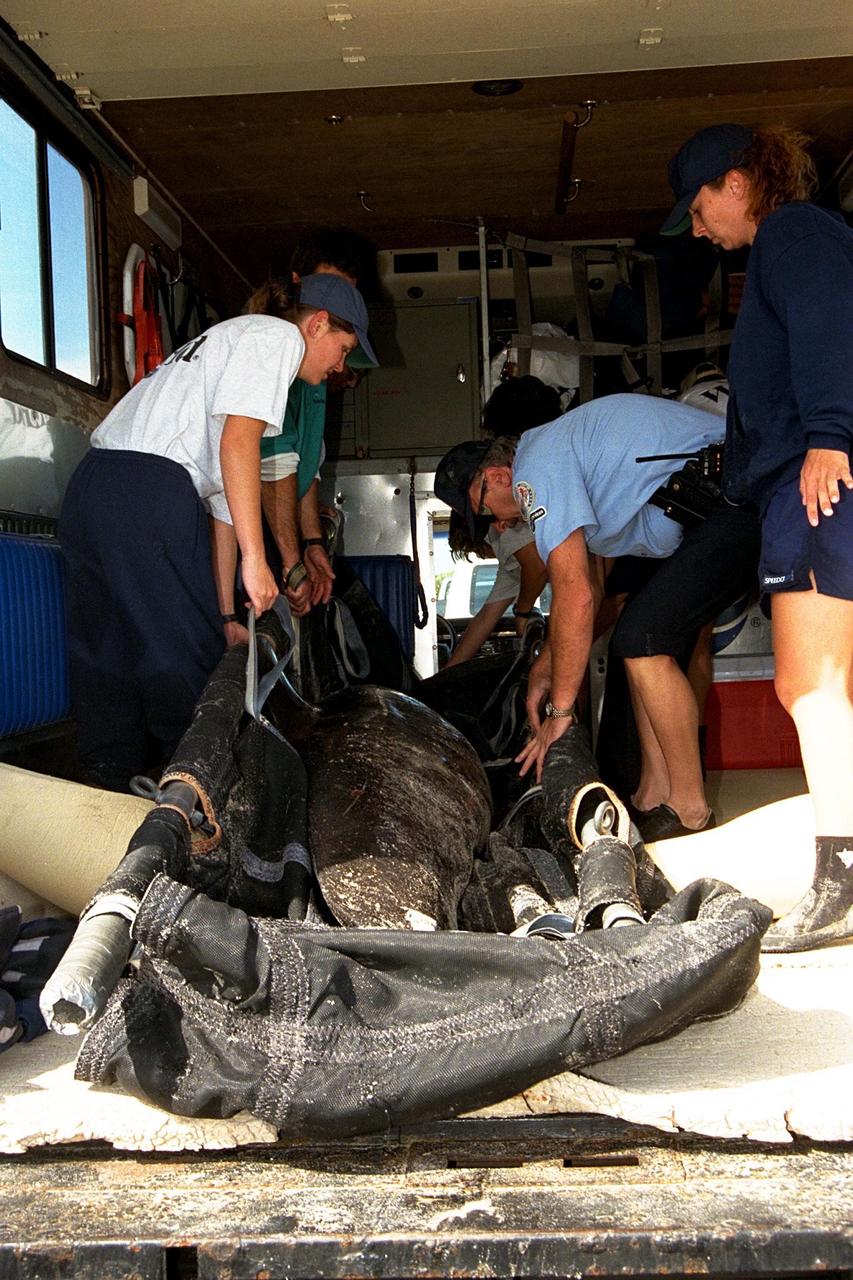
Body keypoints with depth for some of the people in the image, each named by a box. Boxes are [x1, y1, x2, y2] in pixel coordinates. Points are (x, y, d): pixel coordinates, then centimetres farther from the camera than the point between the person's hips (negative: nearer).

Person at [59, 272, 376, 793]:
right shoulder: (279, 334, 7)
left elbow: (222, 502, 29)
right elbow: (238, 441, -11)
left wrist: (226, 615, 25)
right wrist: (256, 556, -14)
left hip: (90, 487, 10)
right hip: (150, 490, -10)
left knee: (108, 667, 10)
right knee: (185, 661, -3)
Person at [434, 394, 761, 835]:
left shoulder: (536, 469, -14)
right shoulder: (555, 452, 19)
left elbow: (575, 597, -19)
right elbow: (586, 587, 24)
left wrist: (559, 710, -12)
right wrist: (546, 664, 21)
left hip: (733, 503, -11)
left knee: (641, 640, -14)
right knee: (642, 643, 9)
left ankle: (690, 812, -6)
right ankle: (653, 797, 10)